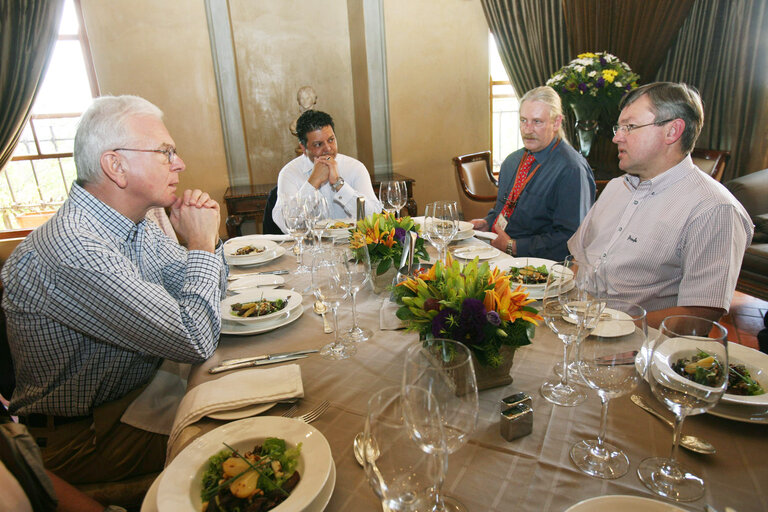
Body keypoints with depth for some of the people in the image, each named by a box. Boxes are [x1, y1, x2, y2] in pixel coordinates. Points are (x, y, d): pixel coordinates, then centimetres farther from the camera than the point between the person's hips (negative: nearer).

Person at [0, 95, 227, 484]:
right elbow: (197, 341, -32)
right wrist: (202, 244, -19)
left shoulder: (137, 226, -1)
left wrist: (205, 239, -11)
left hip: (142, 390, 8)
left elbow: (203, 290, 9)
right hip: (81, 434, -8)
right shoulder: (71, 250, -31)